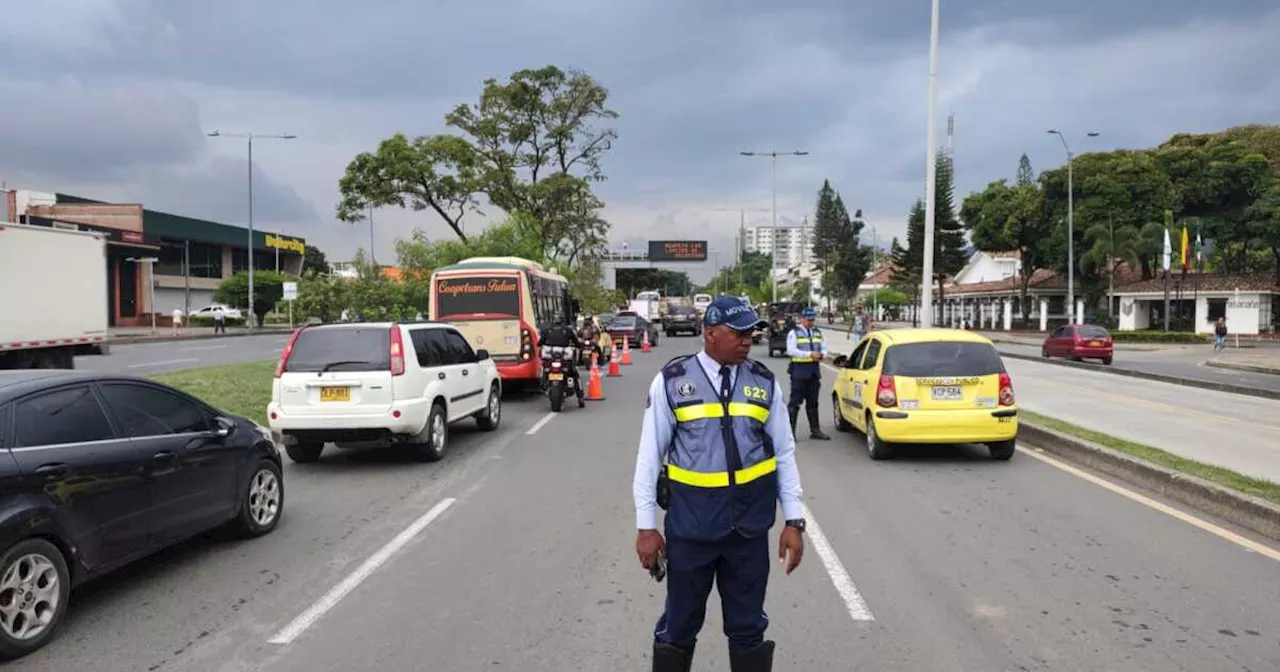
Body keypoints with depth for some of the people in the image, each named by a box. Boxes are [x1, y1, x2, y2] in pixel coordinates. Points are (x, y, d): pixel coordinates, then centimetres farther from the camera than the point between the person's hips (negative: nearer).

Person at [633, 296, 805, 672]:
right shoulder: (671, 381, -6)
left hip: (750, 525, 2)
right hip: (690, 524, -2)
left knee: (748, 627, 16)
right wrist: (646, 526, -5)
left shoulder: (764, 383, 2)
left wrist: (794, 521, 1)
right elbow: (650, 455, -4)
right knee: (679, 625, 14)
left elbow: (784, 454, 5)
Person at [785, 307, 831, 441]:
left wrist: (821, 354, -7)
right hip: (799, 371, -6)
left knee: (813, 402, 12)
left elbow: (824, 349, 17)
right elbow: (791, 350, -14)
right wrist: (810, 354, -21)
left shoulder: (817, 333, 17)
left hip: (814, 371, 6)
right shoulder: (794, 333, -3)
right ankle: (790, 431, -3)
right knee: (795, 402, -6)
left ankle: (815, 430, 18)